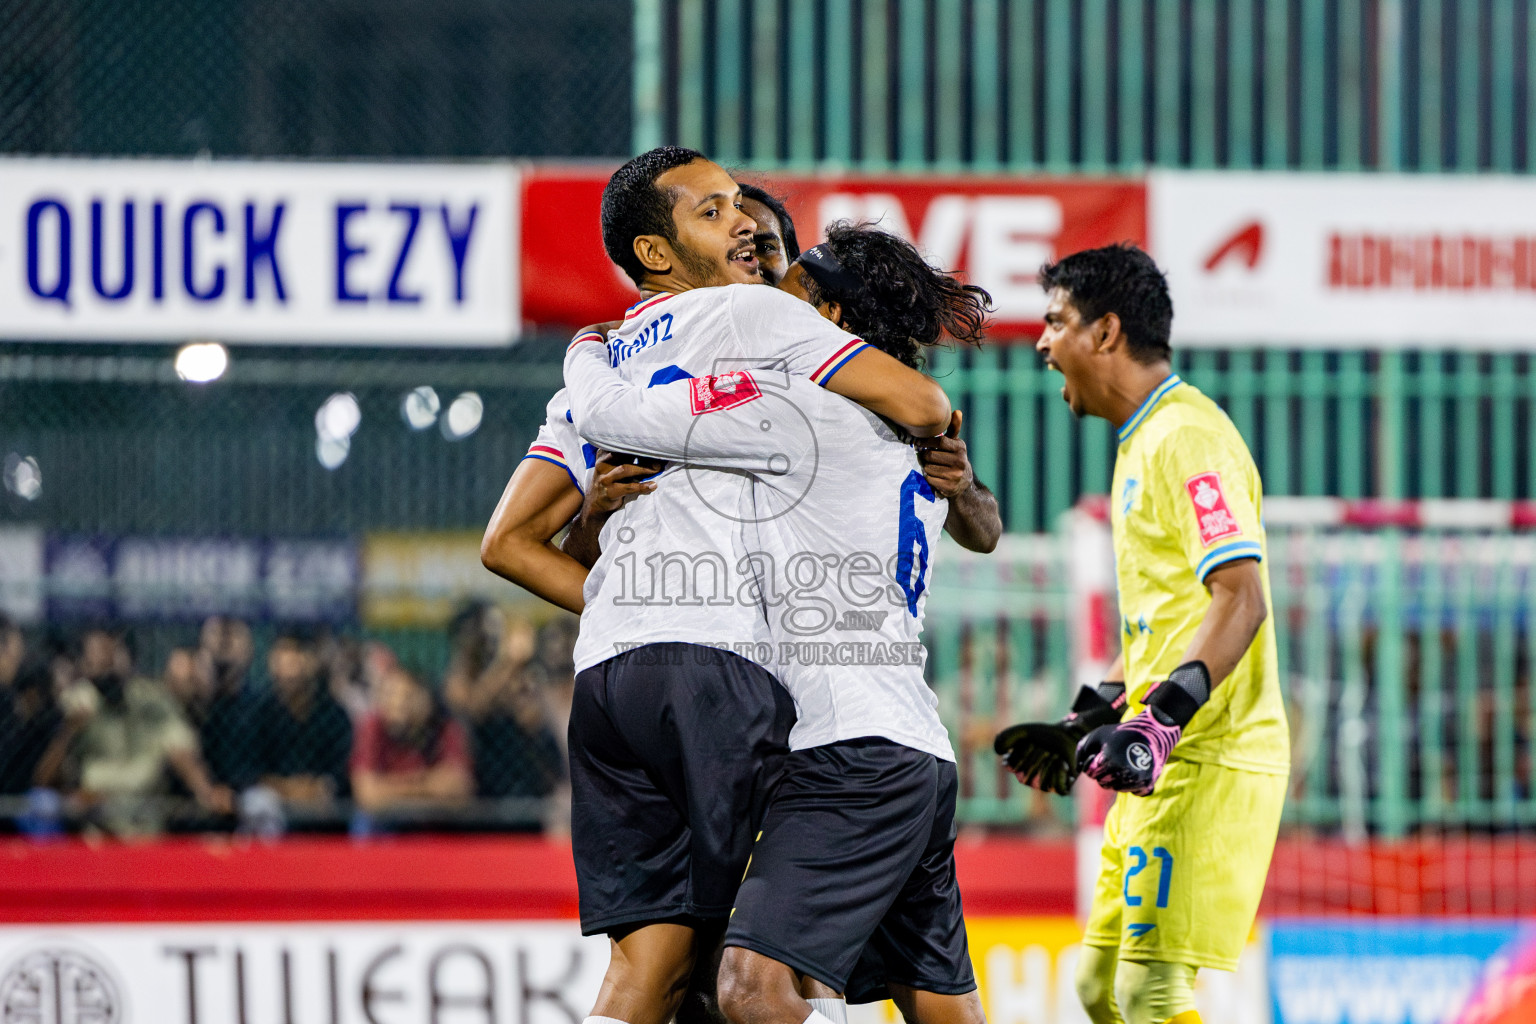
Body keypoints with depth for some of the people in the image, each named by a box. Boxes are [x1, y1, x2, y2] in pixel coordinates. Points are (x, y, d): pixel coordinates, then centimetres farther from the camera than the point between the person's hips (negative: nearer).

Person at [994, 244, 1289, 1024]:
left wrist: (1163, 718, -31)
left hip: (1204, 762, -11)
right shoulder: (1141, 442, 20)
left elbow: (1240, 597, -22)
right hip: (1160, 764, 11)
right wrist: (1088, 721, 27)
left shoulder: (1187, 437, -12)